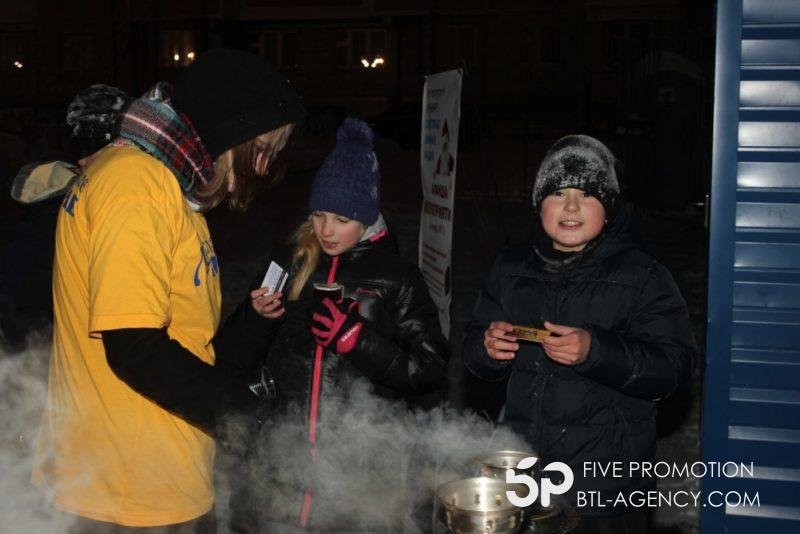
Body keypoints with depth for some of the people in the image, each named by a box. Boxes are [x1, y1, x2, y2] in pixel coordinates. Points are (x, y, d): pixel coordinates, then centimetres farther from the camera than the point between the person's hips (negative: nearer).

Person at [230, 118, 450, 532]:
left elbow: (430, 370, -8)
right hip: (282, 456, 3)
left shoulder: (397, 277, -4)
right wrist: (258, 315, -3)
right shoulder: (290, 263, 6)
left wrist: (358, 338, -18)